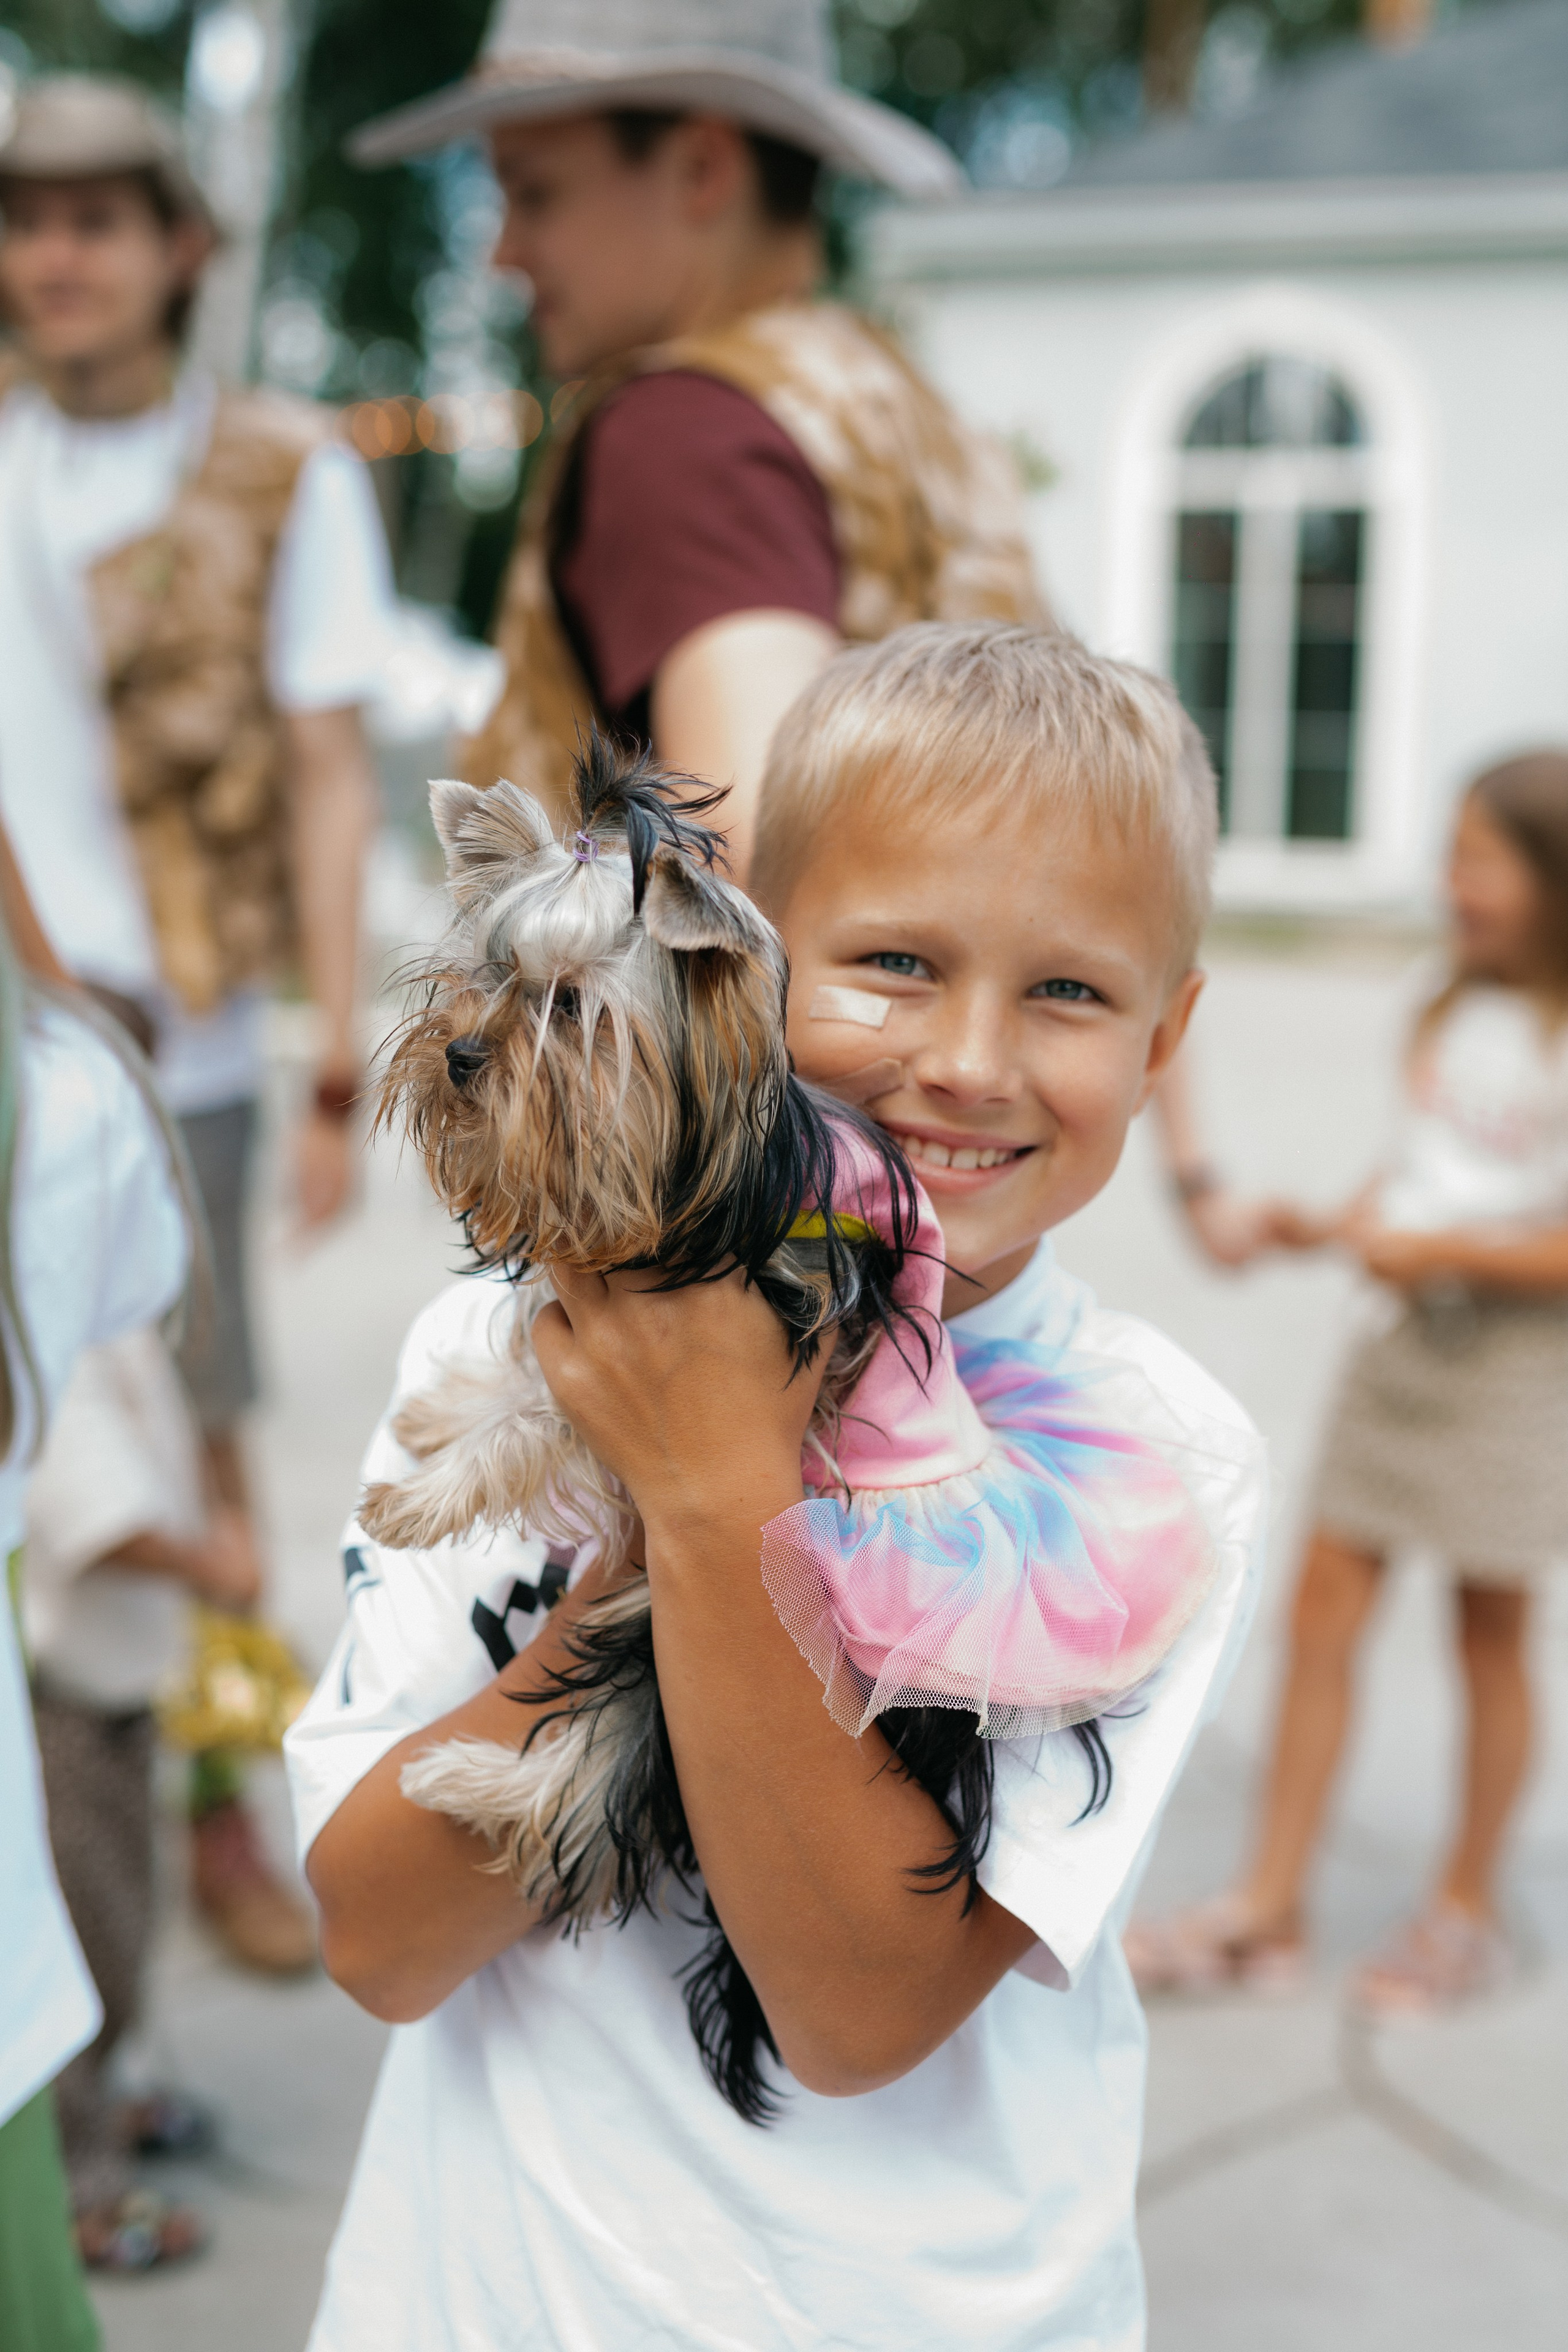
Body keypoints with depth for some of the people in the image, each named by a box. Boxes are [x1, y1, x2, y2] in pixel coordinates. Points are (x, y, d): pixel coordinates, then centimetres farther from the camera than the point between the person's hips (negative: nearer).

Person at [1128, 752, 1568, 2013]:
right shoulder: (1459, 1010, 6)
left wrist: (1439, 1252, -21)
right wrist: (1340, 1223, 1)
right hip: (1402, 1339, 7)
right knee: (1324, 1605, 5)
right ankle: (1270, 1910, 13)